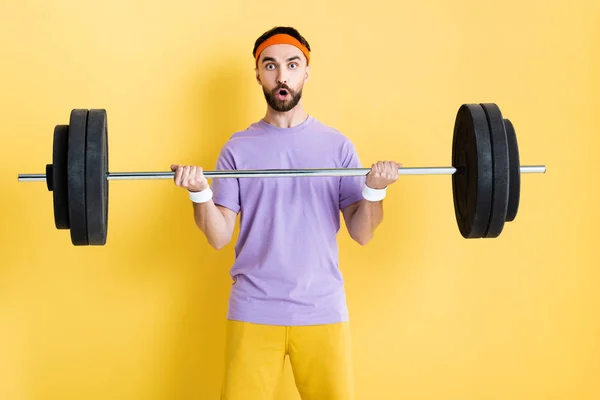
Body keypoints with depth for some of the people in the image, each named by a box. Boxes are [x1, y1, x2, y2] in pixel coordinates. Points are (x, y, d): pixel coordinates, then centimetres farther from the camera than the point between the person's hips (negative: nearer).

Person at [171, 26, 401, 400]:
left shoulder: (337, 145, 5)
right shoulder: (238, 148, 4)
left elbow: (362, 233, 1)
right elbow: (219, 237, 0)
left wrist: (375, 190, -17)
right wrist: (200, 193, -18)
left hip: (323, 309, 1)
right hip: (254, 310, 0)